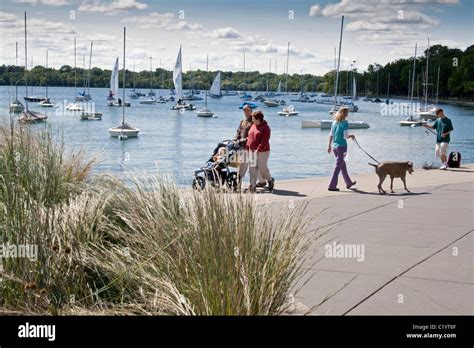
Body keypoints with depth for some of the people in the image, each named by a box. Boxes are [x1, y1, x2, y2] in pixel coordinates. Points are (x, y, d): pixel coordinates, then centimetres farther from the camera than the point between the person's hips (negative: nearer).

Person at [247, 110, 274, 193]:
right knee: (253, 167, 1)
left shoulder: (265, 128, -12)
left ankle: (270, 180, 25)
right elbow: (250, 138, 16)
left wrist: (258, 150, -23)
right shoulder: (253, 126, 12)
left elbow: (264, 141, -18)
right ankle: (253, 185, 2)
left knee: (262, 167, -1)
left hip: (262, 151, -7)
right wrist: (248, 147, 8)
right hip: (252, 150, 7)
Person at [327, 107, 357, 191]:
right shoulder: (345, 123, -13)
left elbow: (331, 135, 9)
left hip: (335, 146, 7)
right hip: (342, 146, -7)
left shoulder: (334, 122, 6)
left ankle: (348, 183, 34)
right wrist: (351, 136, 4)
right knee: (338, 167, -2)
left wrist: (329, 145, 16)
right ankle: (332, 186, -3)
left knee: (343, 165, 19)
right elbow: (345, 136, -16)